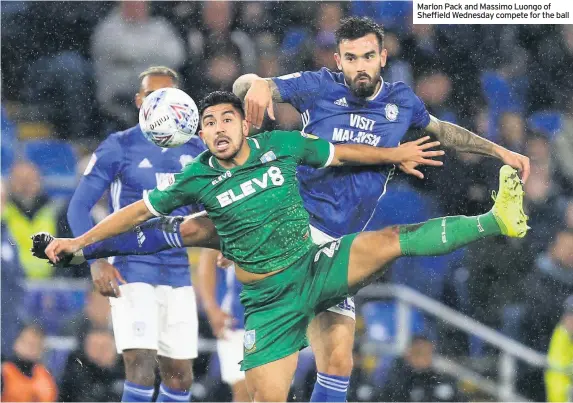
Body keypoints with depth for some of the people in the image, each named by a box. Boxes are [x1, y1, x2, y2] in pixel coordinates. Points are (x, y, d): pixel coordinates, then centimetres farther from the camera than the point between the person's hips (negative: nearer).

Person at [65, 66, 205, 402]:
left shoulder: (195, 151, 8)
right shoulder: (119, 147, -5)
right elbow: (79, 207, -6)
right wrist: (97, 259, -19)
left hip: (179, 273, 5)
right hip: (132, 270, -5)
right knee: (141, 370, -18)